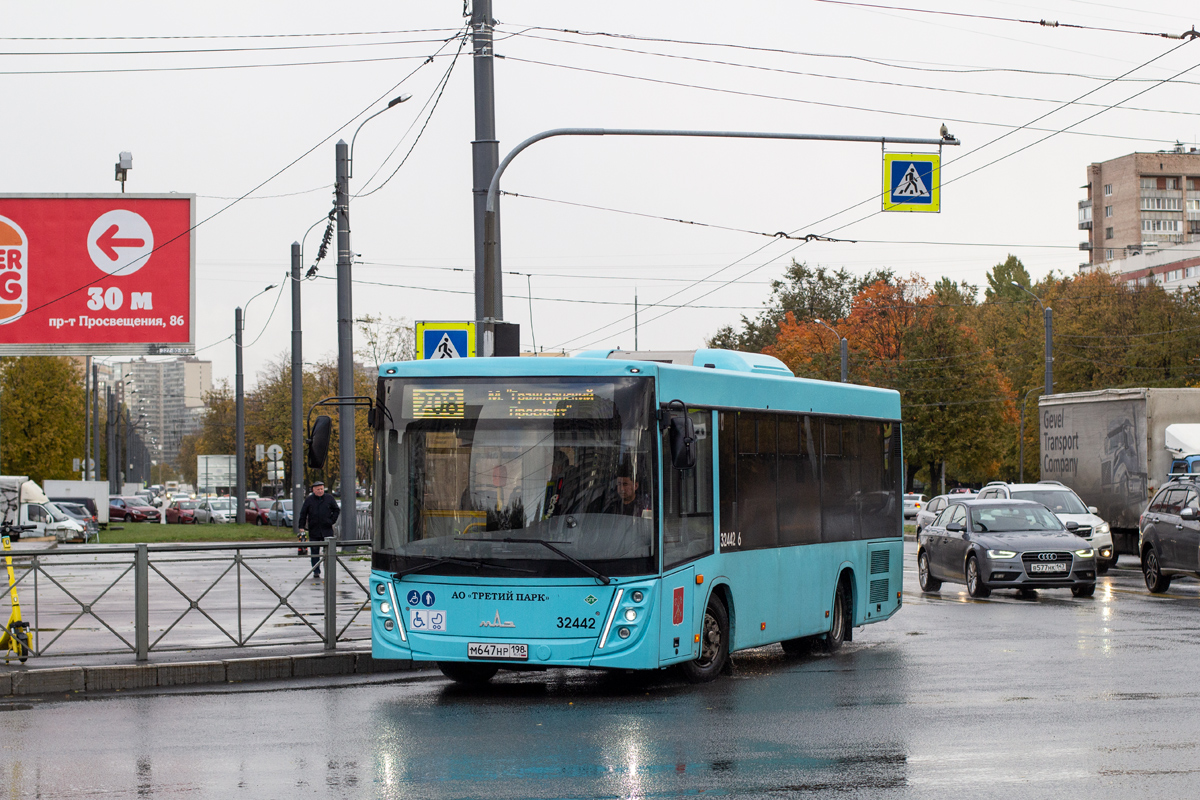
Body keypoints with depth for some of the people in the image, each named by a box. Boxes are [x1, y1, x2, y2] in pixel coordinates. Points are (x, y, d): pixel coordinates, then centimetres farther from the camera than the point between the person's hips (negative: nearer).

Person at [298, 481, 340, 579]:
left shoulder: (329, 499, 5)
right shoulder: (309, 500, 4)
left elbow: (336, 510, 13)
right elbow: (303, 514, 5)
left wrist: (332, 521, 1)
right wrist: (302, 526, -3)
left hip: (327, 530, 0)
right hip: (314, 530, 0)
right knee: (314, 552, 4)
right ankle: (316, 571, 12)